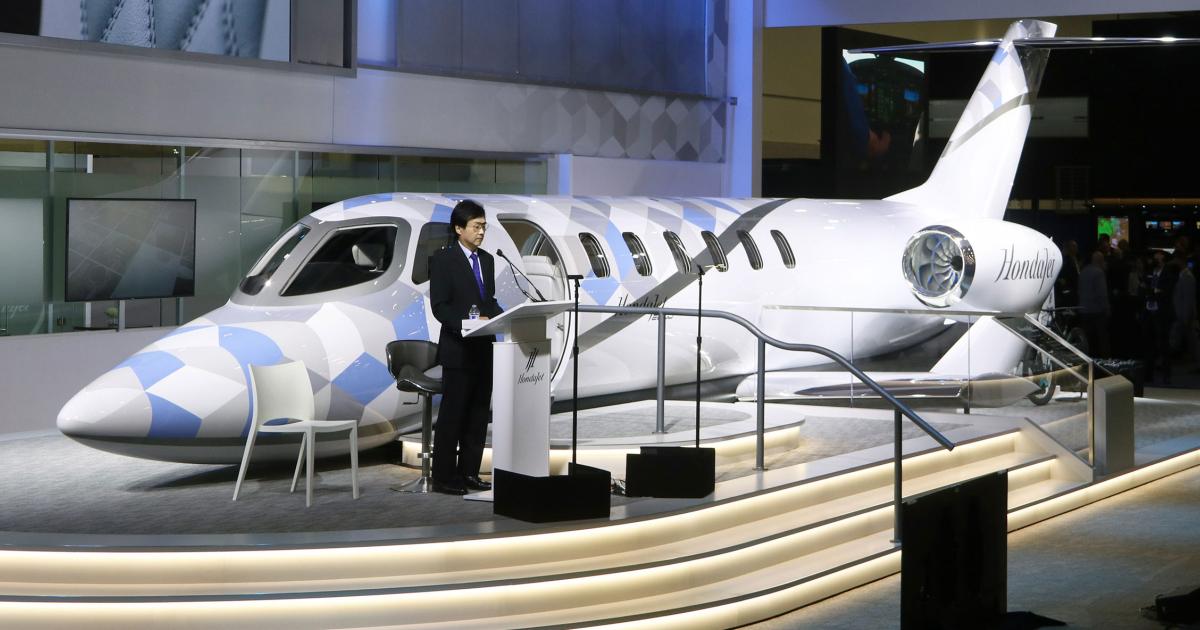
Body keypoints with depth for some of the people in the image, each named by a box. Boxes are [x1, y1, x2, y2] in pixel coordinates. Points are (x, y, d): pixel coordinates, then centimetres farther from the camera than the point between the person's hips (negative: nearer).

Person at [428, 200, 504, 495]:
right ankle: (443, 477, 2)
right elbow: (439, 306, -12)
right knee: (452, 414, -3)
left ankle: (469, 471, 17)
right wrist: (466, 323, -25)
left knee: (478, 414, 9)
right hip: (458, 349, -7)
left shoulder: (487, 260, 15)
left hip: (484, 349, 7)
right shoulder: (443, 259, -7)